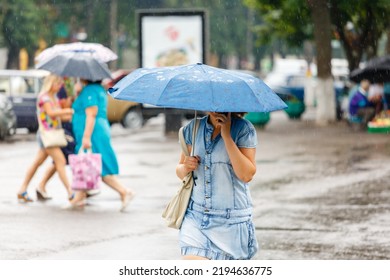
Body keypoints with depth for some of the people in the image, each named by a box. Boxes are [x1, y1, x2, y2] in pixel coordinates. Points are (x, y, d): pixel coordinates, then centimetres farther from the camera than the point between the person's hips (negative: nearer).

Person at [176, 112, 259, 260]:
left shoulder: (243, 129, -6)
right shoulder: (193, 128, 6)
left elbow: (247, 175, -18)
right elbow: (180, 172, 16)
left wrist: (226, 135, -19)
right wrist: (185, 168, -9)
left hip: (231, 220, -3)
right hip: (196, 216, 3)